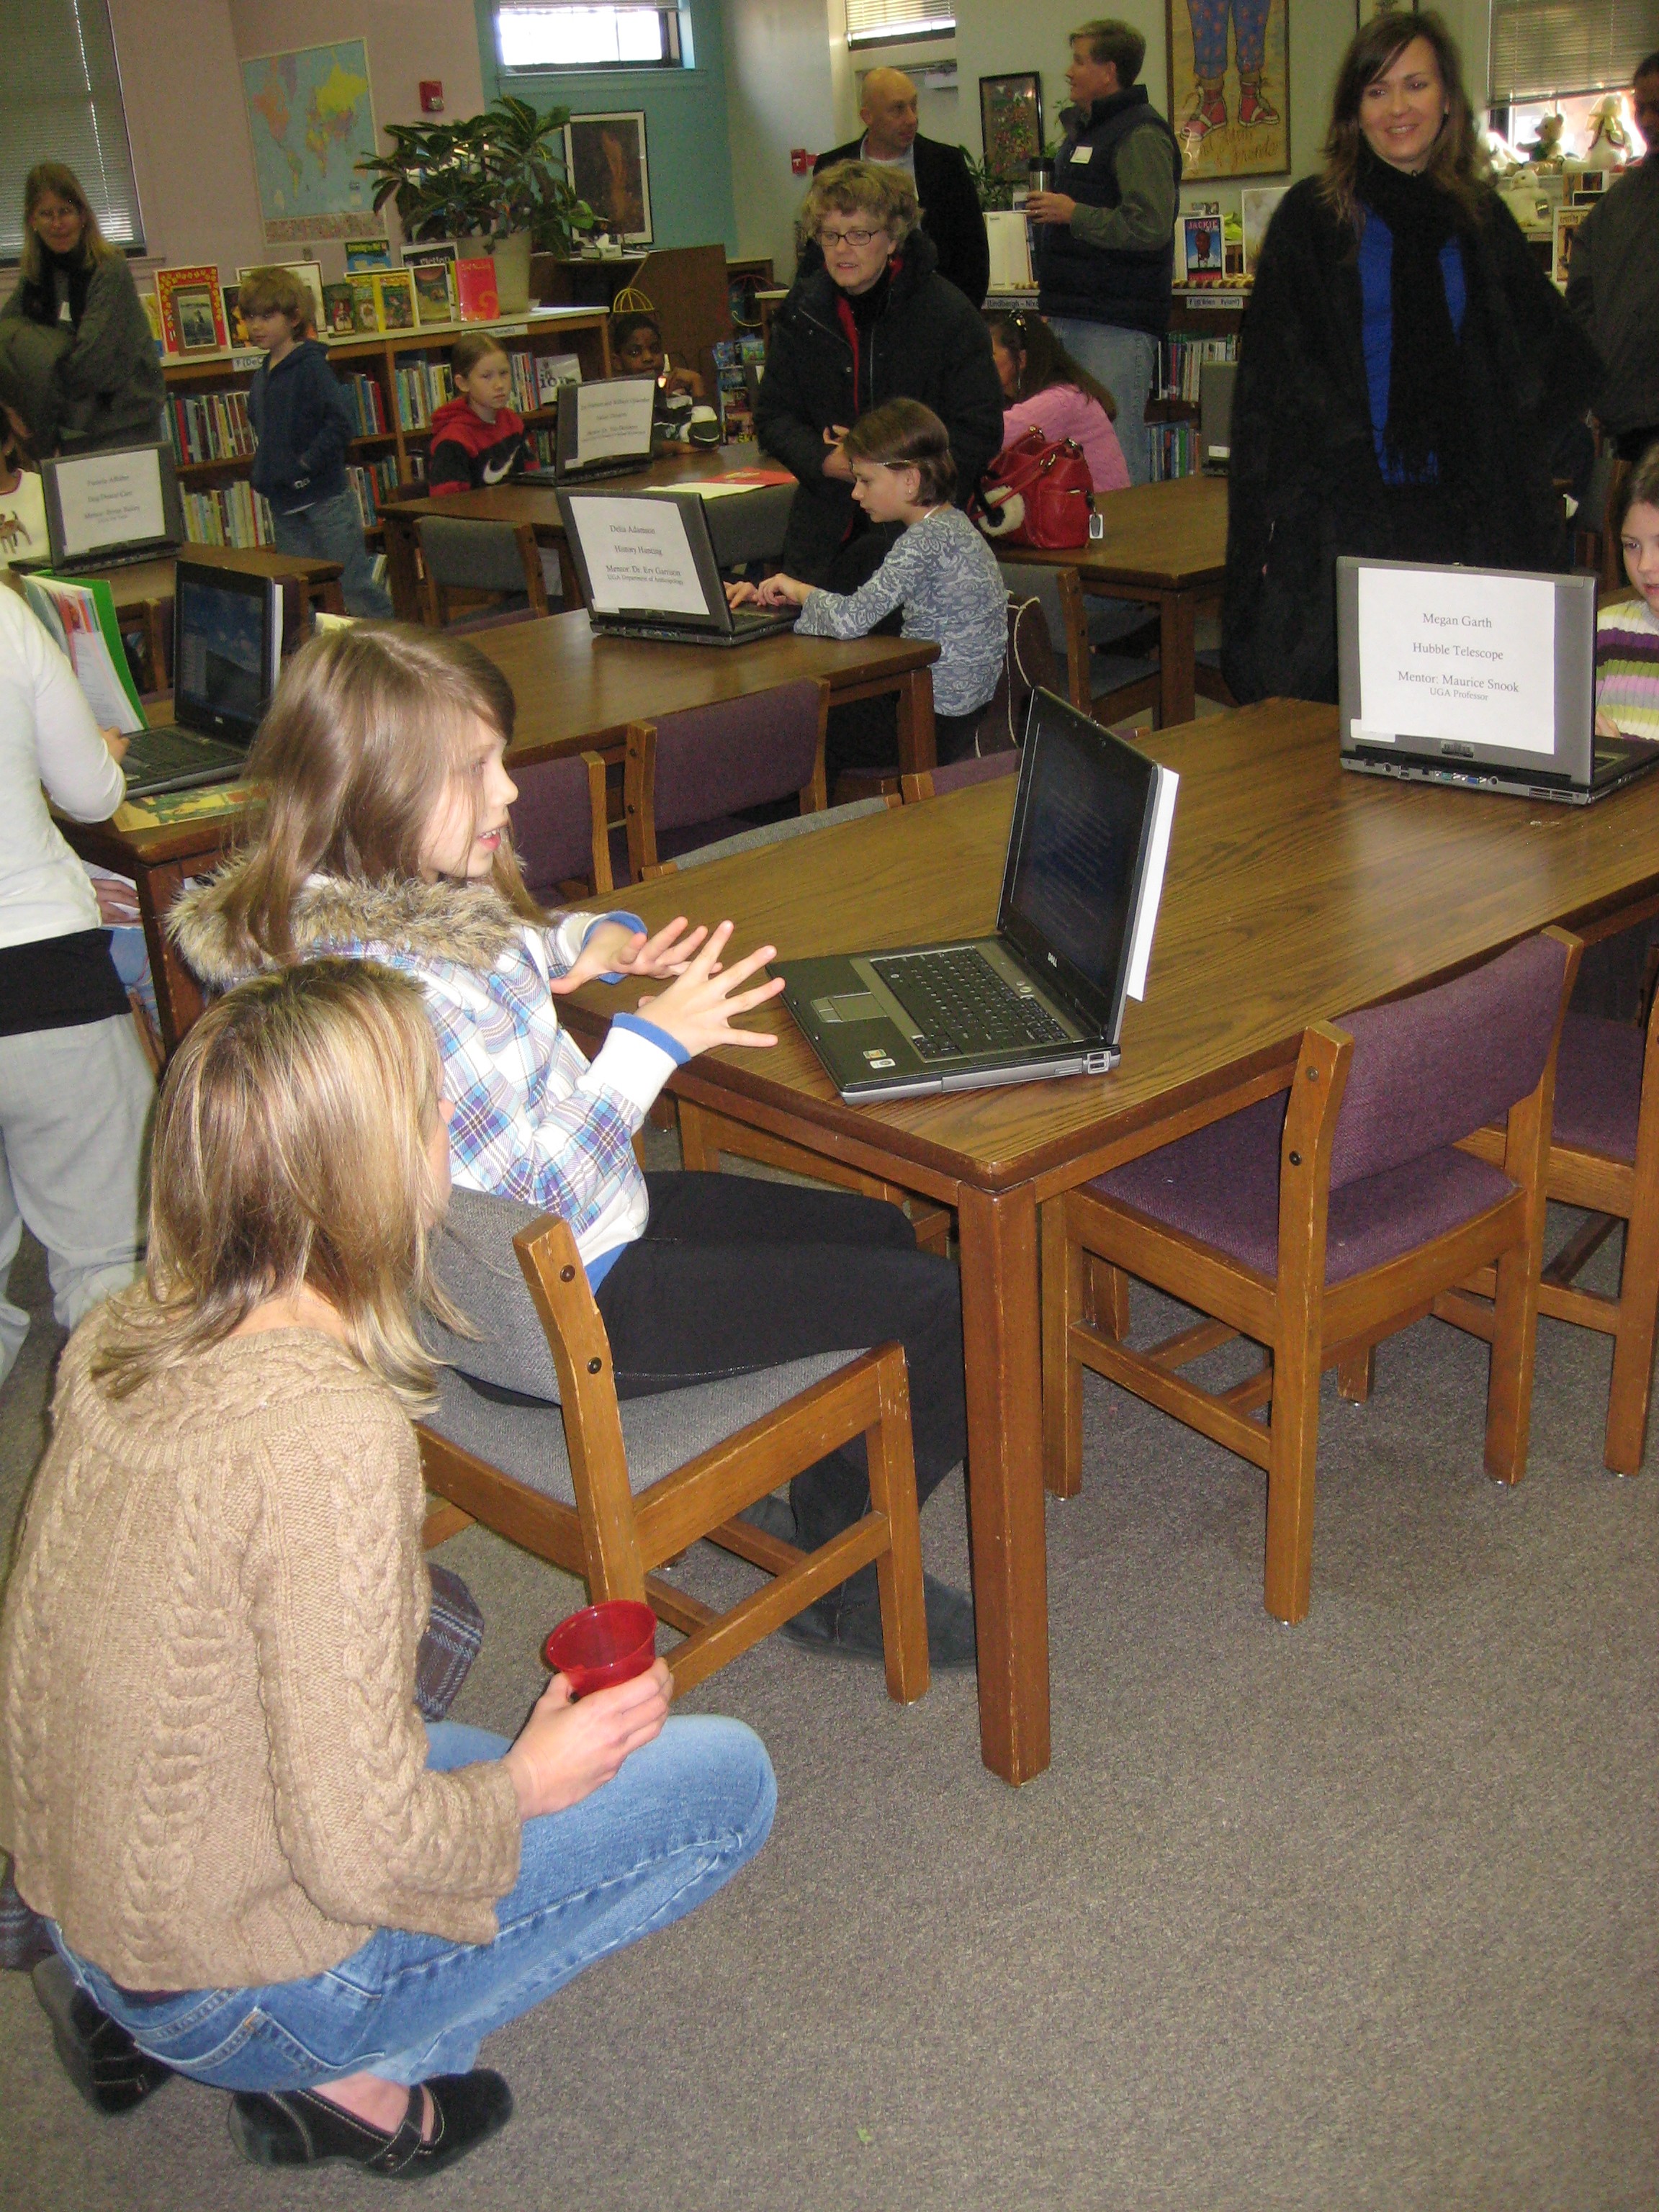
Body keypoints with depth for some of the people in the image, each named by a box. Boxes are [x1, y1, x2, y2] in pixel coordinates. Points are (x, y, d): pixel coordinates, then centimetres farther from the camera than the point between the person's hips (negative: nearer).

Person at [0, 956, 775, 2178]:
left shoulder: (128, 1331, -6)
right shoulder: (327, 1431, -32)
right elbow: (361, 1856, -28)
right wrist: (529, 1782, -9)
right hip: (225, 1984, -7)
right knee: (723, 1777, -1)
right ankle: (345, 2071, 2)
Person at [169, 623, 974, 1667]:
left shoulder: (408, 896, -3)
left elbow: (509, 951, 20)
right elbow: (536, 1190, -29)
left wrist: (595, 941, -1)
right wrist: (654, 1040, -24)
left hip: (584, 1213, 11)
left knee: (877, 1228, 22)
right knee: (941, 1301, -5)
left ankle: (811, 1505, 34)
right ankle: (839, 1581, 16)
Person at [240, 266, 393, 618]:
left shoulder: (311, 367, -12)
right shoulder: (262, 375, 12)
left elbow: (340, 425, -20)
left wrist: (305, 465, -20)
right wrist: (260, 472, 11)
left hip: (326, 500, -8)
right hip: (284, 506, 8)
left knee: (355, 586, -3)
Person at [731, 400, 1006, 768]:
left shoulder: (927, 539, -21)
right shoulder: (949, 523, 9)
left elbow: (852, 619, -30)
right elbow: (871, 605, 14)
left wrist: (802, 591, -9)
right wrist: (786, 596, 6)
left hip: (938, 723, -9)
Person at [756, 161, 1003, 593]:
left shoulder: (948, 314, -6)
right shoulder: (802, 310, 7)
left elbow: (979, 435, -6)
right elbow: (772, 416, 11)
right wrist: (826, 461, -10)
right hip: (824, 536, 4)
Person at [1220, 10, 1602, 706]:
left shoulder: (1480, 220, 12)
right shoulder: (1311, 218, 3)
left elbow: (1557, 357, 19)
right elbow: (1269, 382, -1)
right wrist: (1272, 514, -9)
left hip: (1462, 514, 3)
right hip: (1342, 512, -3)